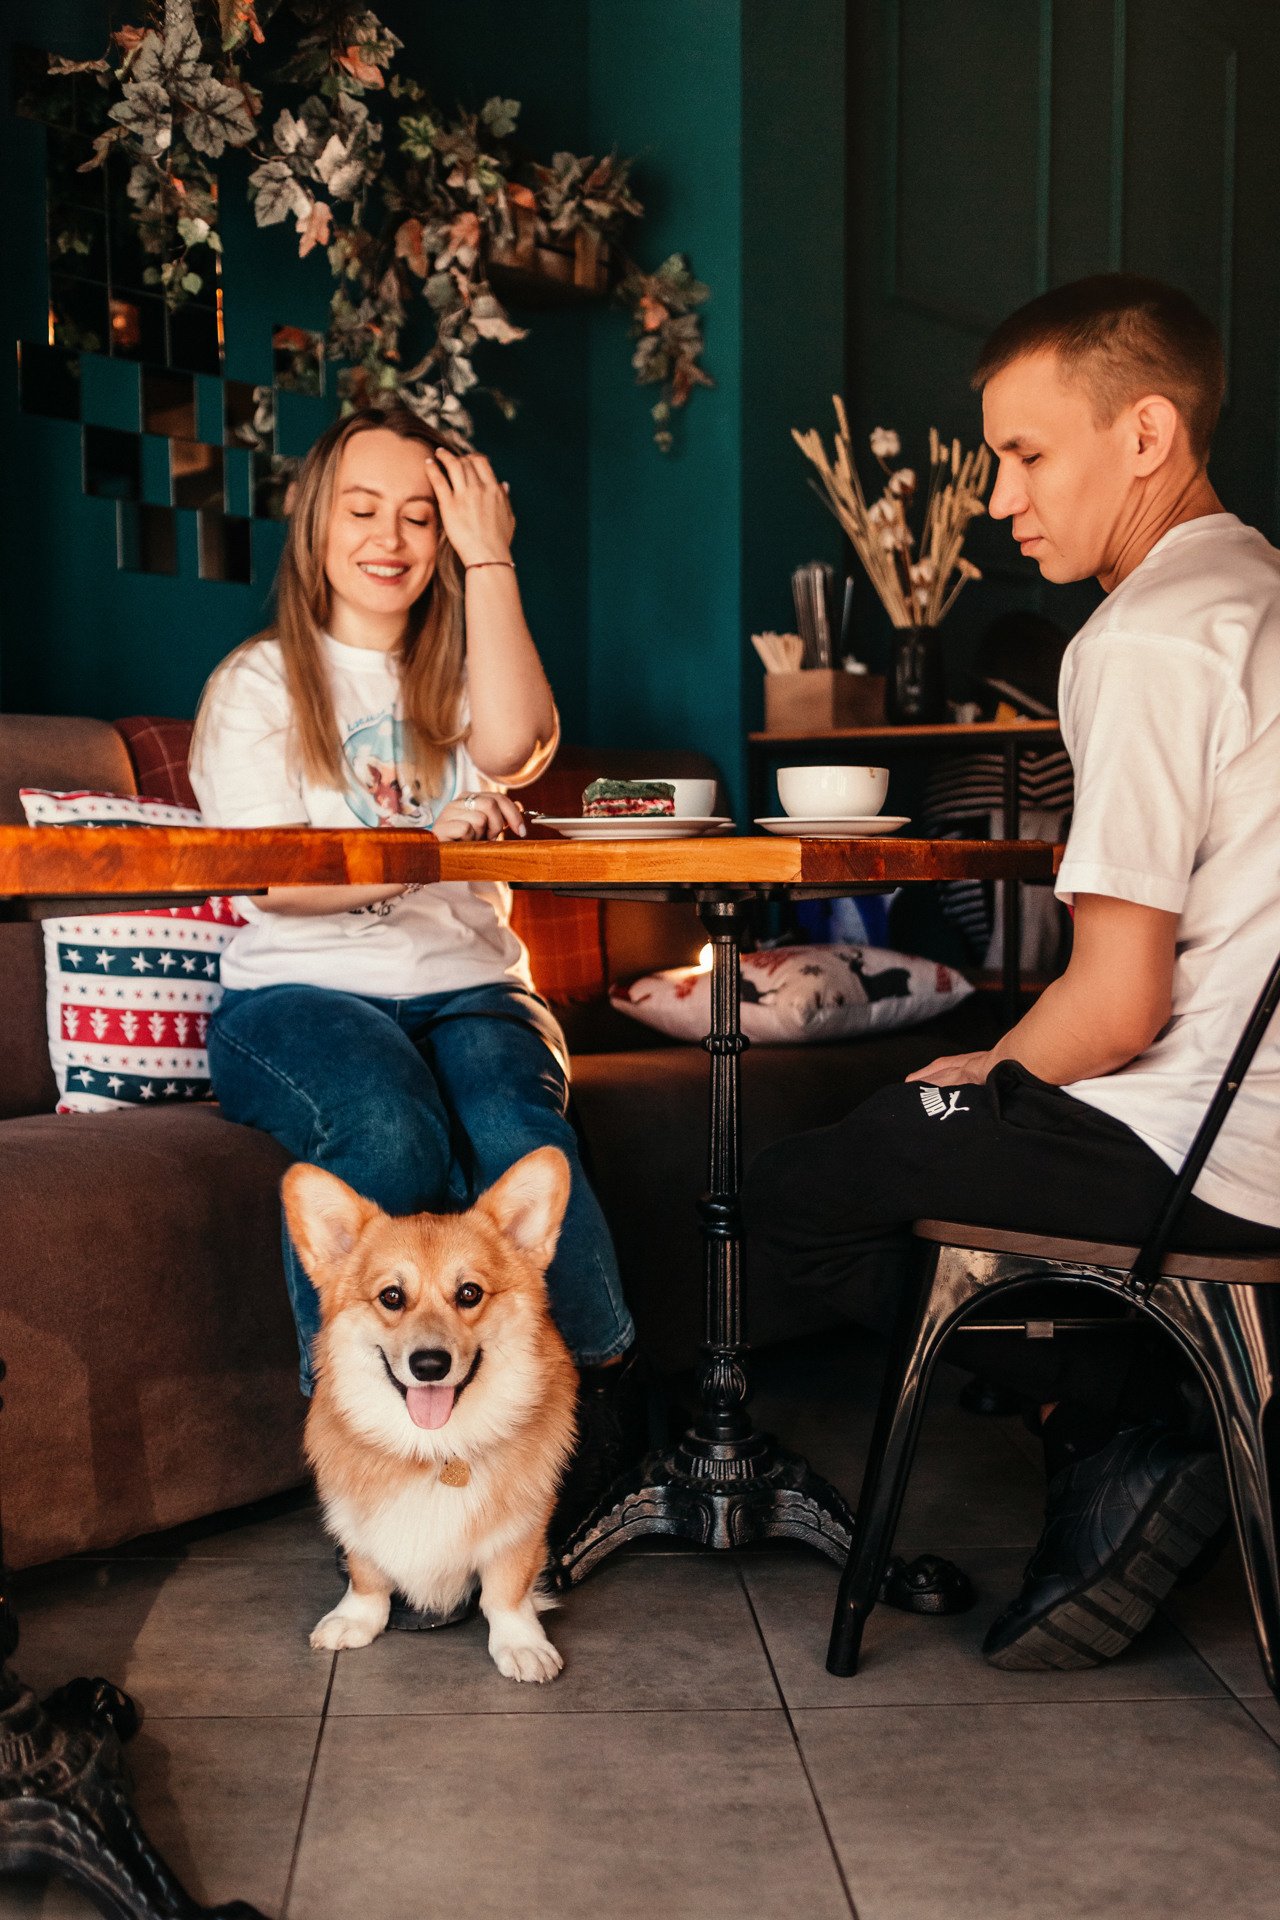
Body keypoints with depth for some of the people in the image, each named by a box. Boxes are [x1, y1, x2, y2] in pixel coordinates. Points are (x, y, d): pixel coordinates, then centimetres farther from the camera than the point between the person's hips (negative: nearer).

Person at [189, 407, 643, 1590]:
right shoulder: (257, 685, 11)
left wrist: (489, 562, -1)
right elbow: (279, 881, -6)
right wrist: (424, 844, -24)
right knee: (388, 1135, -35)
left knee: (517, 1137, -32)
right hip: (300, 992, -2)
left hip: (466, 983, 2)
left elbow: (512, 747, -7)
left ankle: (607, 1416, -20)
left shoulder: (459, 675, 21)